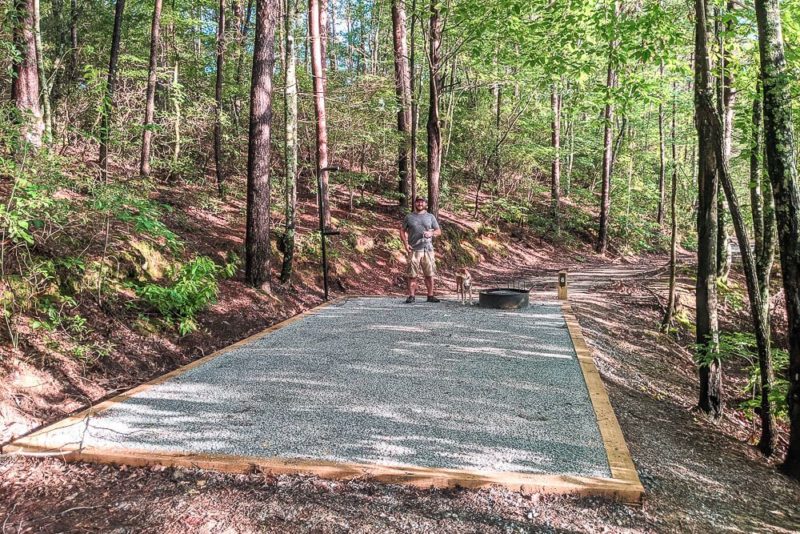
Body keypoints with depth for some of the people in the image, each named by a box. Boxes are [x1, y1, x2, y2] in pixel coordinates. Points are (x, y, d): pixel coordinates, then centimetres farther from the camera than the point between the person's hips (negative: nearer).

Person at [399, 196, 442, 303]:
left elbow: (439, 231, 11)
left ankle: (430, 296, 12)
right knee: (412, 275, -1)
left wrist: (431, 233, -10)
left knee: (429, 274, 3)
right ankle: (411, 296, 6)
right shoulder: (409, 217, 8)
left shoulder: (430, 217, 11)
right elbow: (402, 231, 11)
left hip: (428, 249, 1)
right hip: (414, 250, -1)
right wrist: (405, 244, -3)